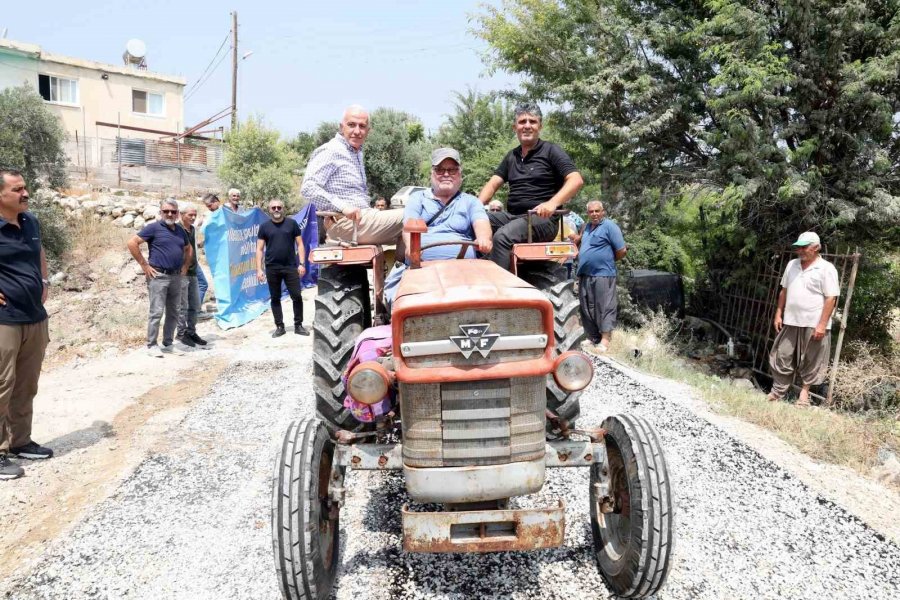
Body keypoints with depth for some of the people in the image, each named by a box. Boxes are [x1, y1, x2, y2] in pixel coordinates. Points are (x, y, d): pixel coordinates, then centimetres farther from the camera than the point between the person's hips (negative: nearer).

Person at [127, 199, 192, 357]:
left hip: (176, 277, 7)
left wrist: (185, 266, 16)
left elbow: (188, 249, 30)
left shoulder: (180, 231, 14)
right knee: (157, 312, -5)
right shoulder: (154, 227, -5)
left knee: (173, 312, 10)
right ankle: (151, 345, 5)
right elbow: (132, 243, -10)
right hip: (158, 276, -7)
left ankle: (168, 344, 20)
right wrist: (144, 264, -11)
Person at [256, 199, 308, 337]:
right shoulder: (264, 226, 4)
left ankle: (298, 325, 11)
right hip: (272, 268, 1)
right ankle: (279, 326, 17)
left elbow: (299, 244, 4)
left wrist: (301, 263, -5)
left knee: (297, 296, -2)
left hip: (291, 267, -1)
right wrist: (259, 269, -3)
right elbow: (259, 249, 4)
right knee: (275, 298, 7)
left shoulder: (292, 223, 4)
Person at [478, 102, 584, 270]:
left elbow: (576, 180, -10)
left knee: (502, 236, -34)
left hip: (541, 218, -6)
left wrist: (552, 203, -27)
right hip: (512, 215, 6)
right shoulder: (512, 156, 20)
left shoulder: (551, 151, 2)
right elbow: (493, 184, 15)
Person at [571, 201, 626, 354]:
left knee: (604, 308, -6)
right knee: (587, 309, 11)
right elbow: (579, 240, 30)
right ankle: (592, 338, 20)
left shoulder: (609, 226, -8)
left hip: (602, 274, -8)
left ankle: (604, 342, -7)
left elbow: (622, 250, -11)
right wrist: (576, 237, 9)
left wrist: (609, 261, 2)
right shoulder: (587, 226, 16)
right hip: (585, 275, 8)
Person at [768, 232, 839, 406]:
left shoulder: (826, 268, -9)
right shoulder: (792, 265, 9)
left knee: (810, 362, 7)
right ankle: (777, 392, 17)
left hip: (813, 324, -5)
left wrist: (822, 325, -17)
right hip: (790, 322, 5)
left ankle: (805, 391, 23)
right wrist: (778, 314, 10)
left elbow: (831, 298, -12)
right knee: (782, 358, 8)